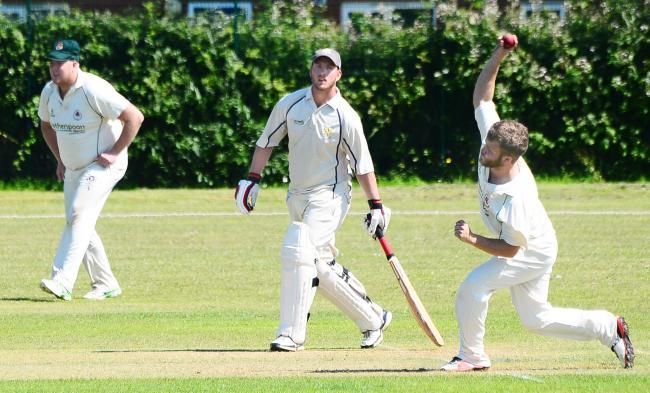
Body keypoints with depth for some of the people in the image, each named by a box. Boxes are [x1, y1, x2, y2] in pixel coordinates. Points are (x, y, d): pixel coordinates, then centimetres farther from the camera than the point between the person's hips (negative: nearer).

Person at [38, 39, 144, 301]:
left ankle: (62, 282, -30)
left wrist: (114, 153, -20)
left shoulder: (94, 90, -23)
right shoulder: (49, 92, 0)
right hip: (73, 169, 8)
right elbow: (46, 125, 22)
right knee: (79, 226, 9)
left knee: (78, 217, -22)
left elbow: (135, 117, -24)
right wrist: (60, 159, 13)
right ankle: (106, 284, 20)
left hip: (102, 166, -8)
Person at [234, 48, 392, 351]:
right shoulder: (290, 105, -1)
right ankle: (373, 319, 26)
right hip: (297, 197, 6)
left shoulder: (346, 117, -11)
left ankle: (292, 334, -18)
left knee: (298, 252, -21)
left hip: (330, 197, -6)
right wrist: (253, 178, 2)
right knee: (321, 267, 9)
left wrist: (375, 205, -7)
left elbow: (363, 164, -6)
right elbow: (267, 142, 10)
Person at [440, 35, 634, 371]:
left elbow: (510, 249, -27)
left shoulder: (516, 198, -38)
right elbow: (482, 96, -13)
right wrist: (498, 57, -24)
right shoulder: (494, 143, -21)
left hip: (532, 254, -9)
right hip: (535, 251, 9)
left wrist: (471, 239, -32)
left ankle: (472, 356, -2)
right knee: (536, 319, 16)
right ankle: (608, 328, 27)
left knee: (473, 287, -18)